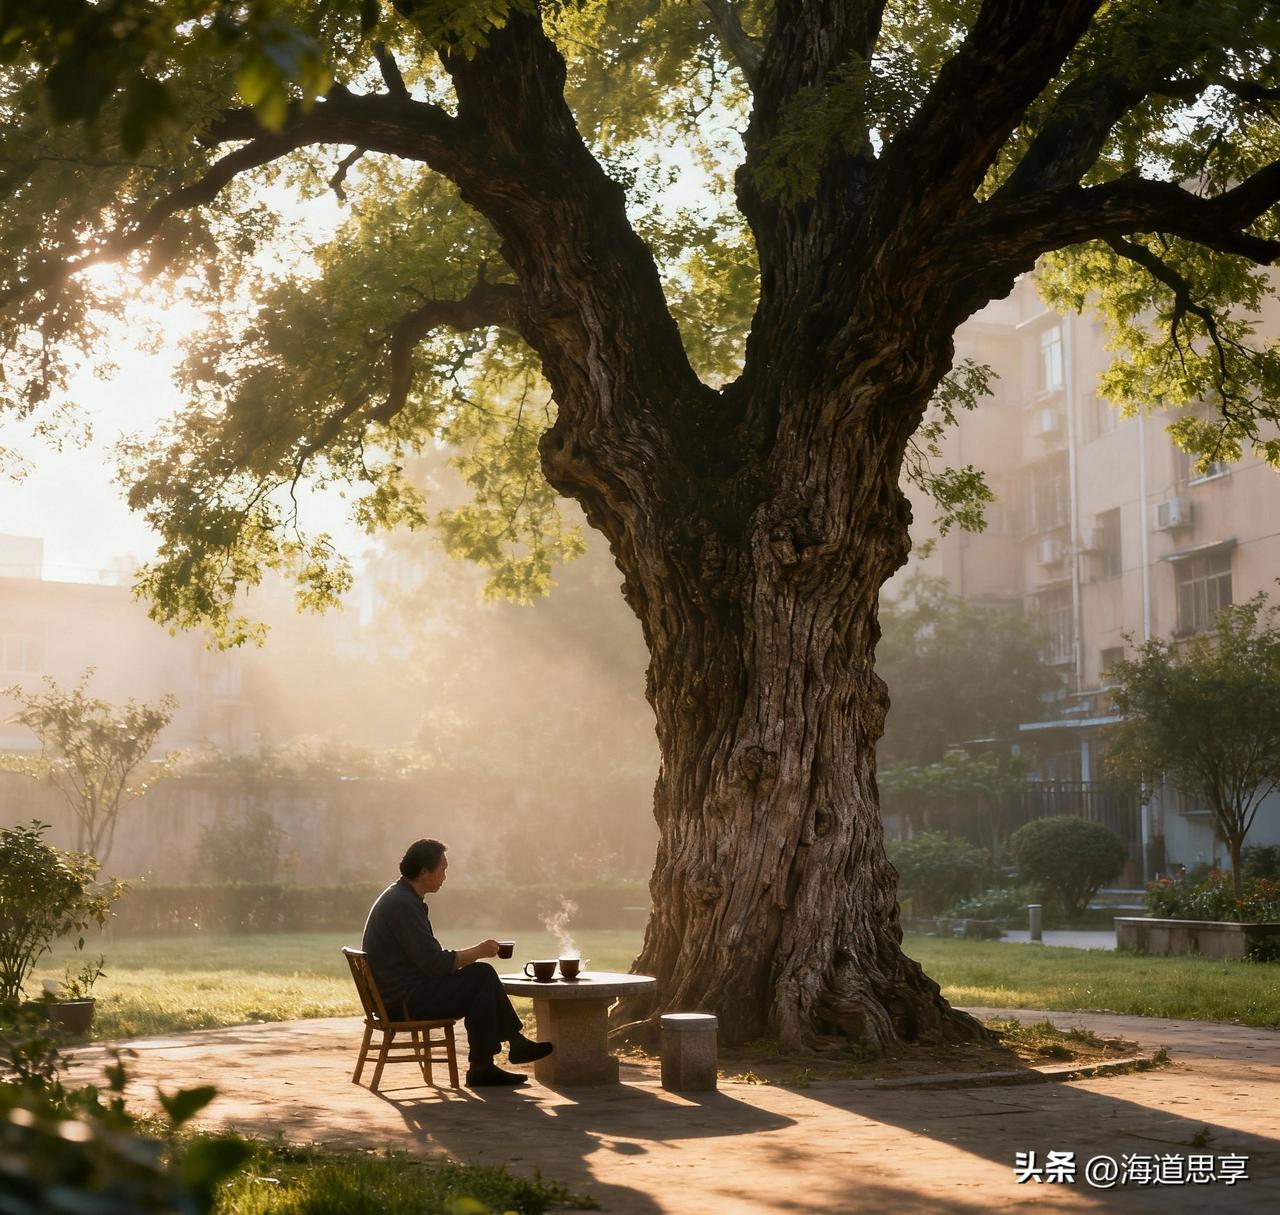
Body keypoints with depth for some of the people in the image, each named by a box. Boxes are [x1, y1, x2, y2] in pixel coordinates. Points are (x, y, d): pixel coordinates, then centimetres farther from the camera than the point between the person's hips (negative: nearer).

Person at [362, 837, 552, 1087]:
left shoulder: (400, 897, 14)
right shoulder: (403, 905, -19)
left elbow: (427, 957, 18)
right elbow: (434, 963, -22)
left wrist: (471, 955, 7)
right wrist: (476, 952, -8)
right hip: (404, 1000, -10)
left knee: (482, 974, 8)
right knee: (481, 976, -13)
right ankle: (481, 1067, -5)